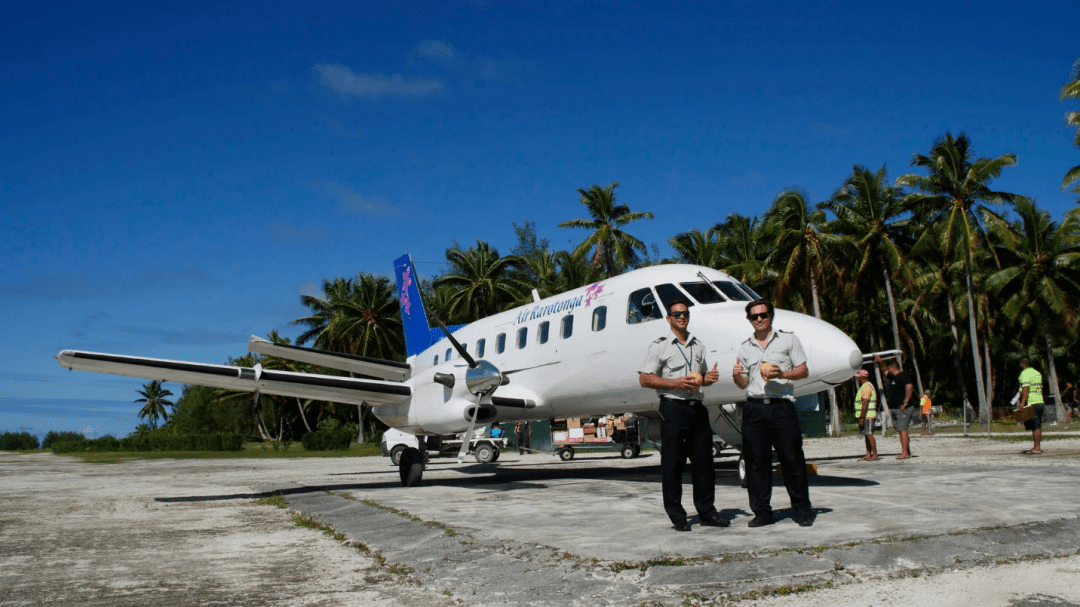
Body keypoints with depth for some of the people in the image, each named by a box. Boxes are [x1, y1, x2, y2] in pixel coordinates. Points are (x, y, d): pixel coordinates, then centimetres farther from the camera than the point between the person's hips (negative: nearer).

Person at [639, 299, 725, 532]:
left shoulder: (698, 346, 17)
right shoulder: (659, 346, 0)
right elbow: (644, 379, -6)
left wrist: (709, 378, 3)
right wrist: (676, 383, -16)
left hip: (697, 407, 5)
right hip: (672, 407, -5)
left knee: (703, 460, 7)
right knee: (672, 463, -1)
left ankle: (706, 512, 19)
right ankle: (677, 516, 8)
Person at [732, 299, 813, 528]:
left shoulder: (788, 340, 7)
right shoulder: (745, 348, 15)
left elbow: (803, 370, 4)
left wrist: (781, 374, -13)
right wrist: (736, 376, -6)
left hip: (782, 406, -2)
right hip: (754, 408, 3)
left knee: (792, 459, -2)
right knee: (756, 461, 2)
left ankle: (803, 511, 10)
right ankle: (762, 512, 11)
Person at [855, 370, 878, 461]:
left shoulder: (866, 386, -15)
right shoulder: (867, 386, 20)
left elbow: (865, 403, -21)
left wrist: (861, 418, -23)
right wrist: (861, 417, 22)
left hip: (866, 416, -11)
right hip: (866, 416, 11)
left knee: (869, 435, -9)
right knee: (866, 435, 10)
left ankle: (875, 455, -8)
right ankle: (868, 455, 12)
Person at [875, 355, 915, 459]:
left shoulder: (902, 376, -12)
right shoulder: (892, 377, 18)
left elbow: (909, 387, -27)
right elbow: (884, 369, 34)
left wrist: (906, 402, -26)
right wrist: (879, 361, 21)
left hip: (902, 409, -10)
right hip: (895, 409, 10)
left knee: (902, 429, -13)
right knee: (901, 430, 11)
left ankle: (904, 453, -15)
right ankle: (907, 452, 16)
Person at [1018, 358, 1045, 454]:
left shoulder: (1025, 373, -10)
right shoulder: (1037, 373, 18)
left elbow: (1025, 388, -20)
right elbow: (1041, 388, 22)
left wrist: (1022, 402, -24)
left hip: (1031, 403, -9)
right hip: (1039, 402, 9)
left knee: (1035, 426, -10)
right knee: (1038, 425, 12)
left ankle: (1036, 448, -11)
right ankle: (1037, 447, 16)